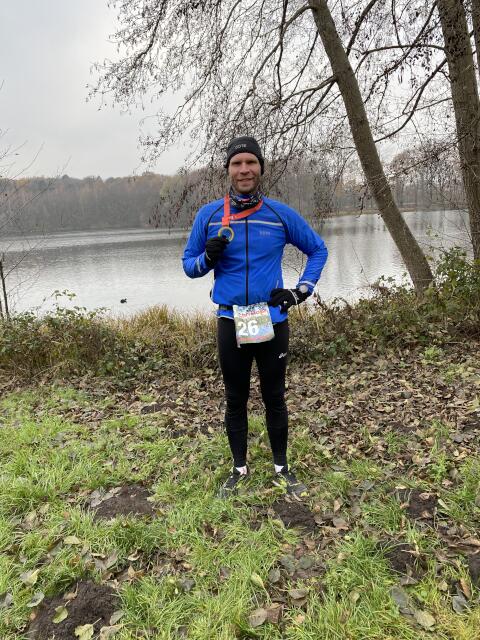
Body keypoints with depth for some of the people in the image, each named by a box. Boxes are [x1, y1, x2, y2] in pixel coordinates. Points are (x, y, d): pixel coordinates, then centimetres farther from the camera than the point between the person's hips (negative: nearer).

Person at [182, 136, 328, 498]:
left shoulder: (281, 214, 0)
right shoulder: (209, 215, 0)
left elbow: (318, 250, 12)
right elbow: (189, 265, 6)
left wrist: (302, 291, 1)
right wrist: (209, 256, -15)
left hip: (273, 320, 0)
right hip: (231, 322, 0)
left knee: (275, 398, 12)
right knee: (236, 400, 12)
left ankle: (282, 468, 31)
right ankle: (239, 469, 32)